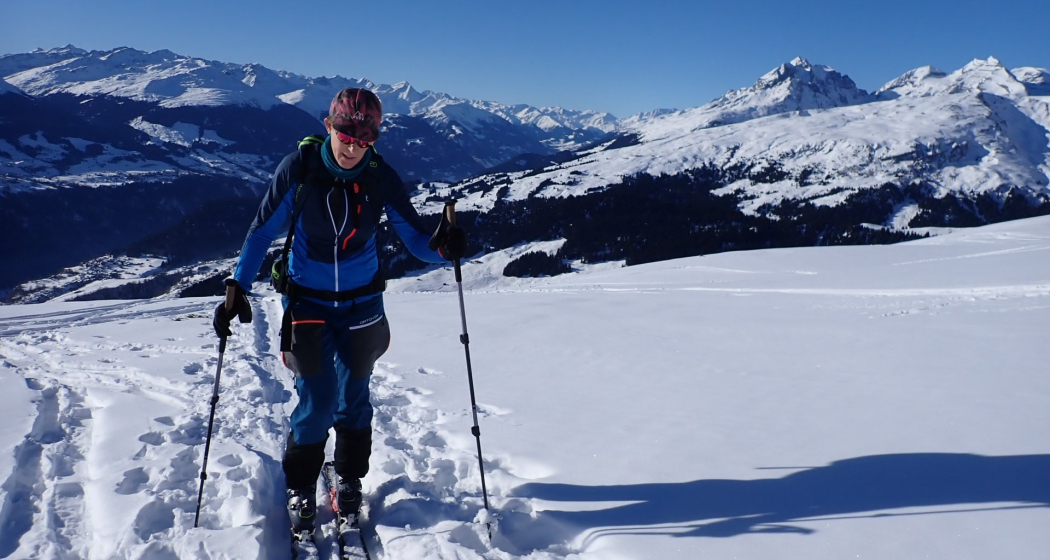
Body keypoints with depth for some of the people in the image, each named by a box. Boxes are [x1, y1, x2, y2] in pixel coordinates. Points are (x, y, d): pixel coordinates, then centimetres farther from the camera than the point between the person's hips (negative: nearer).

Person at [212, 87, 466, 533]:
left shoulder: (382, 178, -13)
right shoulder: (298, 169, -16)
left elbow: (415, 238, -12)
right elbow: (262, 231, -8)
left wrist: (441, 245, -35)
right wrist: (238, 288, -15)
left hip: (362, 301, 2)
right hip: (307, 300, -1)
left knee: (354, 395, 10)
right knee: (318, 400, -5)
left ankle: (349, 481, 33)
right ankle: (300, 489, 20)